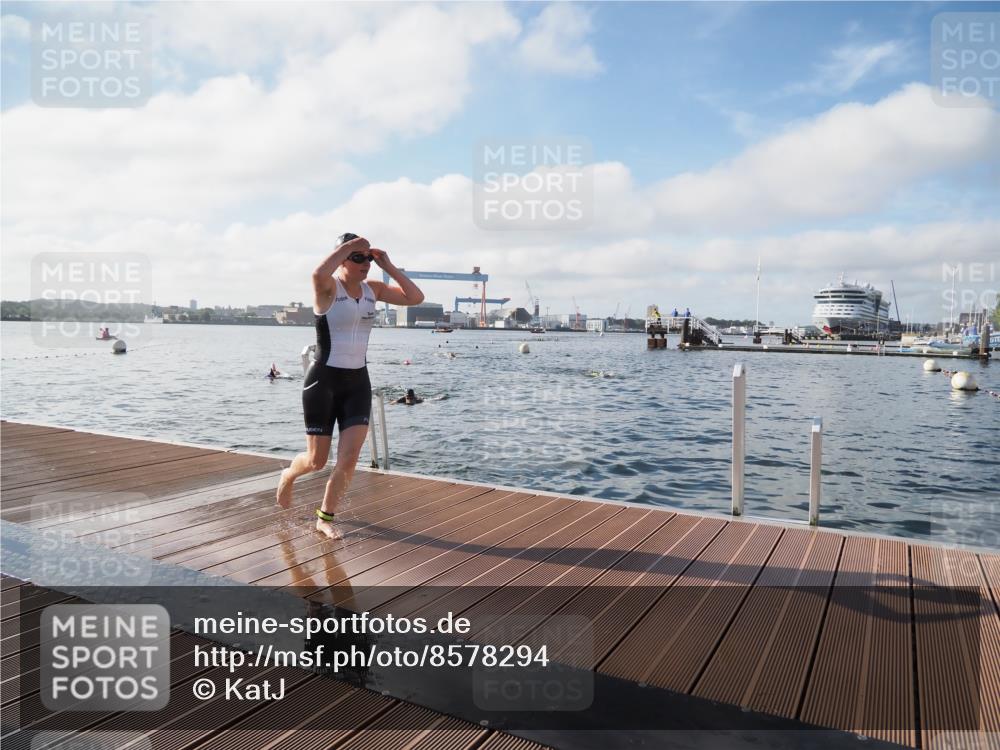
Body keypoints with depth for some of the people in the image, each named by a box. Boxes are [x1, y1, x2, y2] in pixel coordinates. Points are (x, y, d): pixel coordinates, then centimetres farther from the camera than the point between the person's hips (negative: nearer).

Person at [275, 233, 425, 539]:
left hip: (358, 383, 5)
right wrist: (349, 245, -23)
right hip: (323, 381, -5)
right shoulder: (328, 287, -11)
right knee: (317, 461, 7)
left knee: (349, 459, -4)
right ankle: (288, 476, 43)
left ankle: (325, 518, 16)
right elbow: (318, 273, -37)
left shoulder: (373, 289, 7)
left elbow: (415, 297, 1)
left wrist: (388, 266, -3)